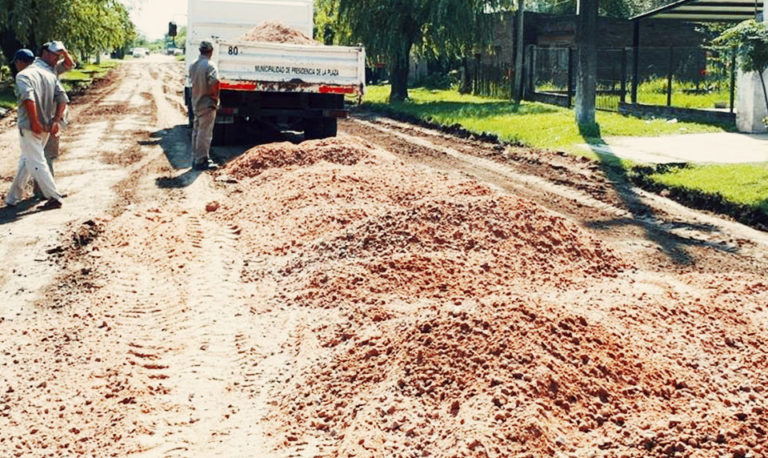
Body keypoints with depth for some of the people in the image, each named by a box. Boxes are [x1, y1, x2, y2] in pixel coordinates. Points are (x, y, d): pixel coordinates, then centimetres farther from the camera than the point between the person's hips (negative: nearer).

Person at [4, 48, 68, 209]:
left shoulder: (23, 75, -9)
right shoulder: (49, 74, 13)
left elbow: (28, 98, -26)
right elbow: (63, 99, 5)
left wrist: (34, 122, -23)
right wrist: (55, 120, 3)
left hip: (29, 126, -8)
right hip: (47, 127, 8)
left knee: (36, 163, -2)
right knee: (26, 160, 18)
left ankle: (54, 197, -5)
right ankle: (13, 197, 26)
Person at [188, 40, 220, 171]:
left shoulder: (193, 65, 8)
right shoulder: (209, 65, -17)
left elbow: (192, 80, 11)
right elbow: (214, 82, -30)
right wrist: (215, 96, -15)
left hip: (196, 102, 8)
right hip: (207, 104, -8)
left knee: (196, 131, 15)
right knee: (205, 133, -3)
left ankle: (196, 158, 22)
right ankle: (202, 161, 0)